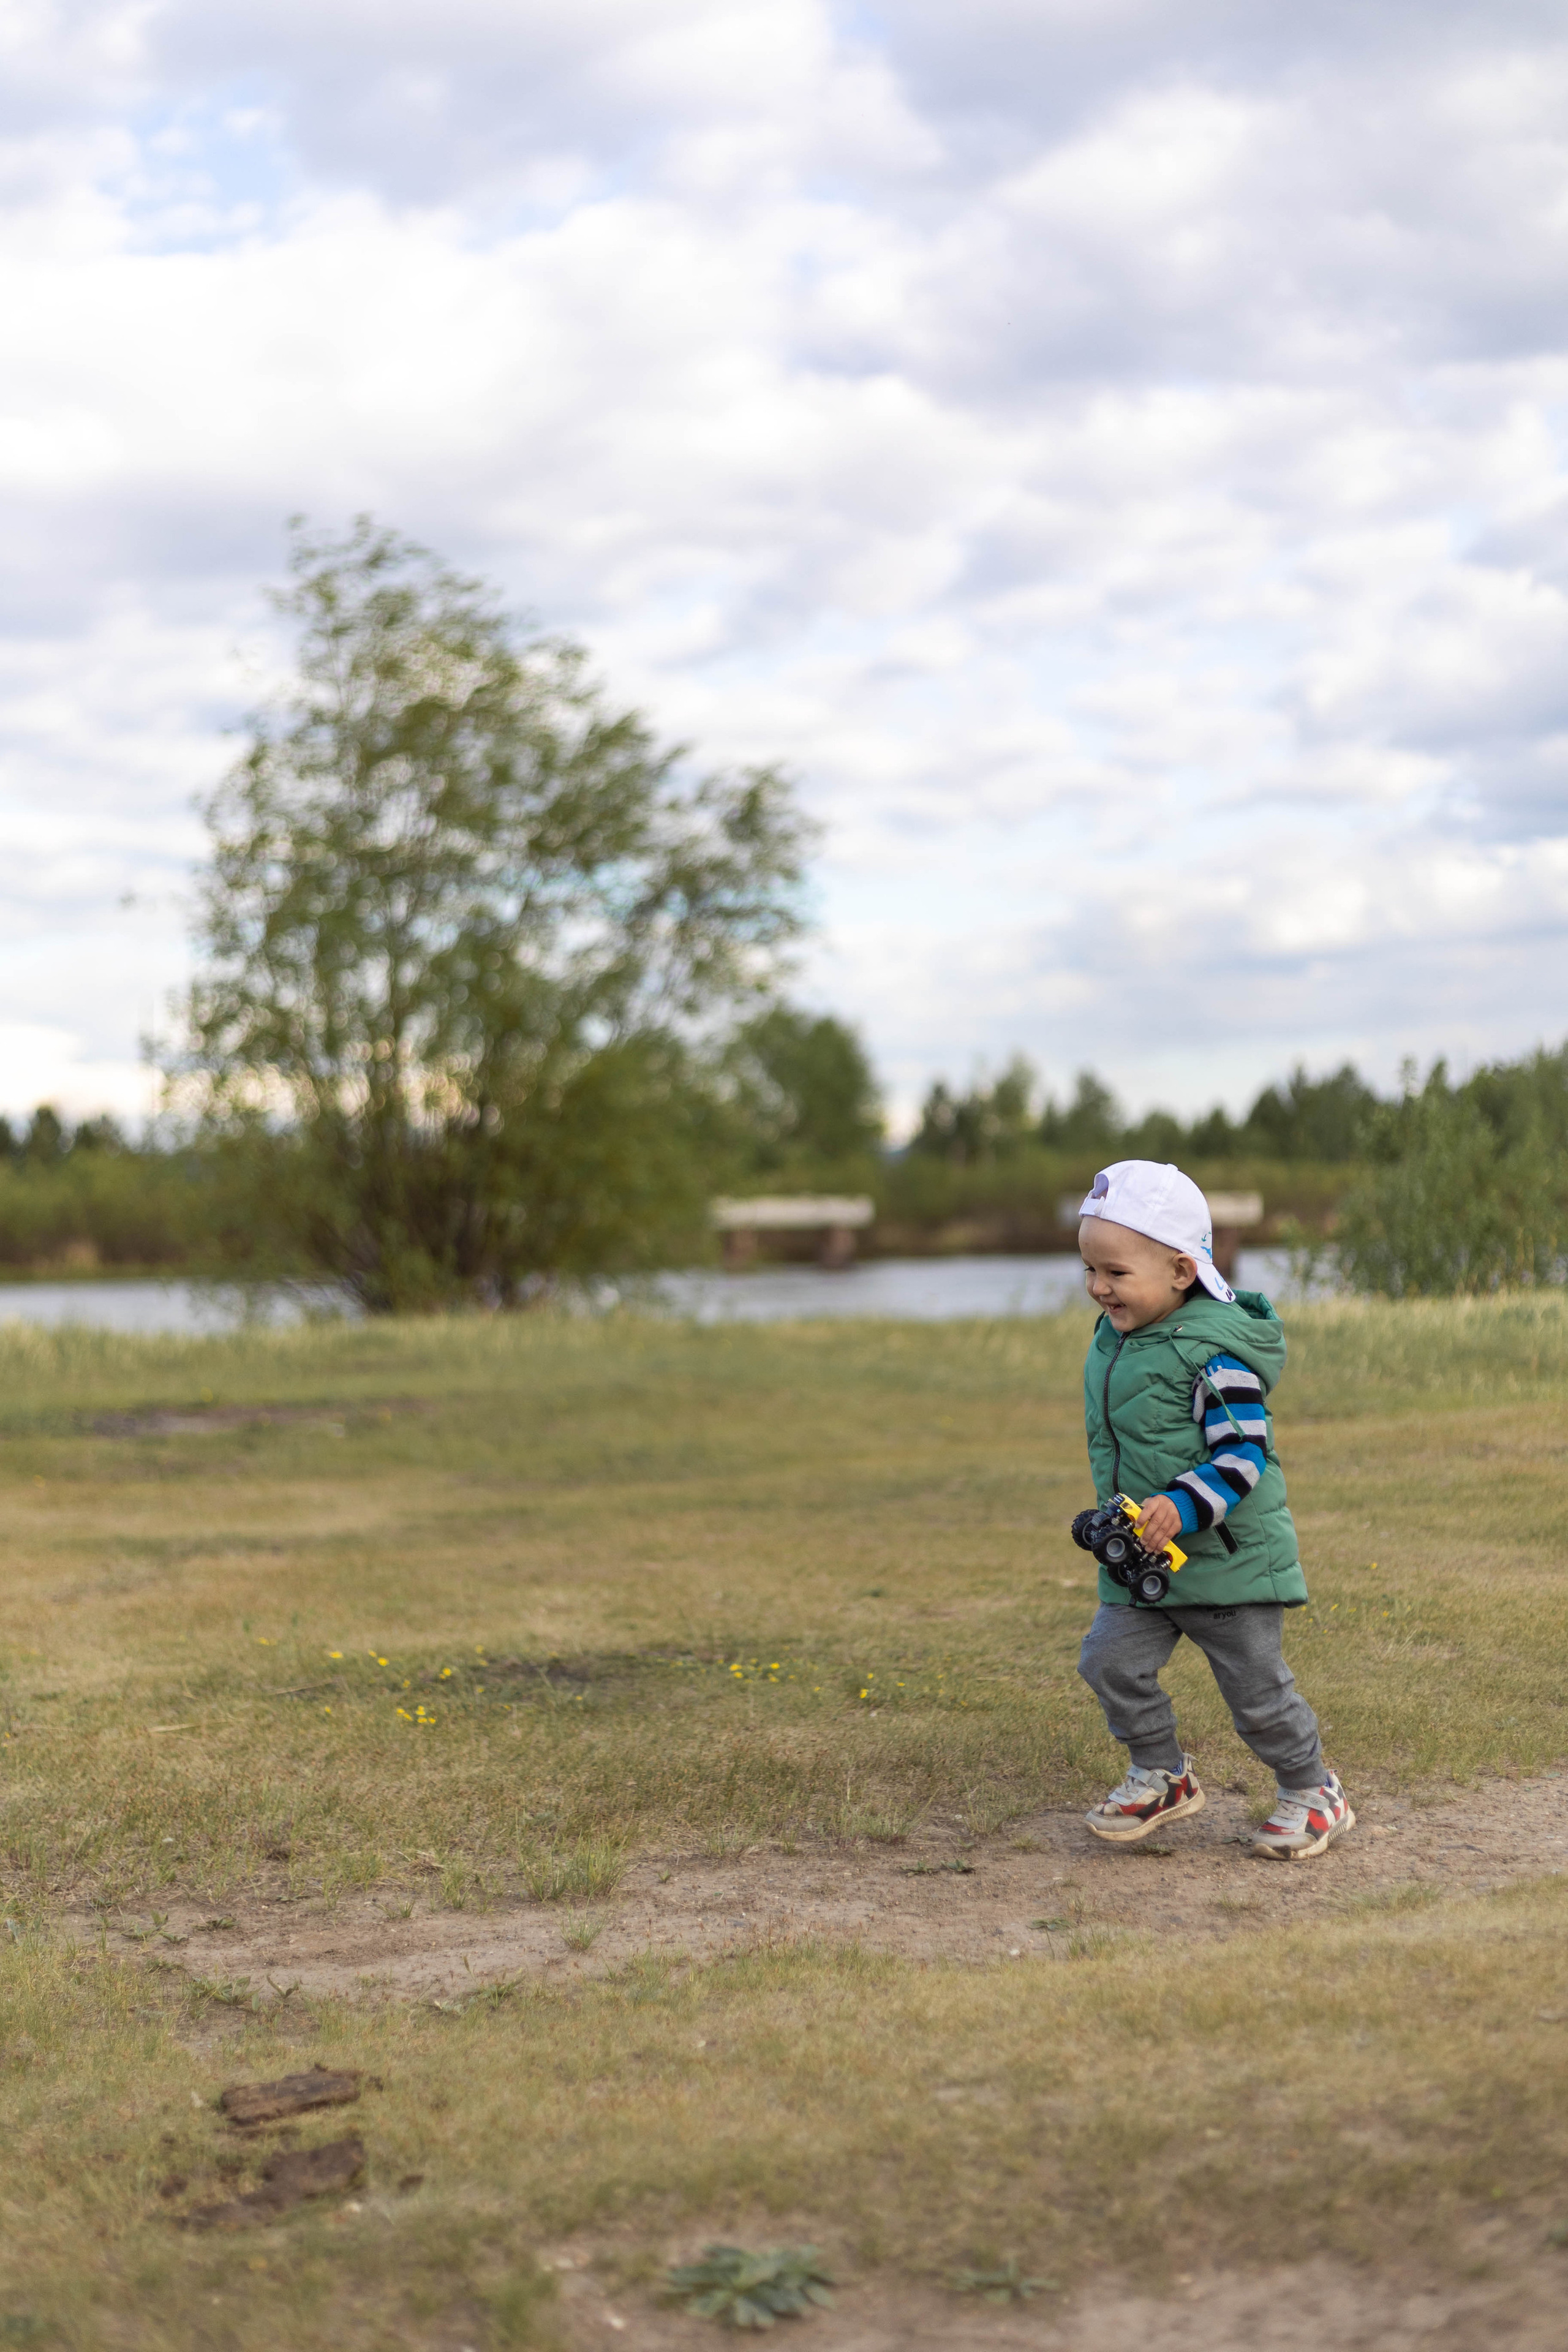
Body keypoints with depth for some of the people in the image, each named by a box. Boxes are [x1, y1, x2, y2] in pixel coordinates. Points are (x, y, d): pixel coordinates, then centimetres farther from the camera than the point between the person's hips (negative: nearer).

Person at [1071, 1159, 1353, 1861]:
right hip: (1141, 1556, 7)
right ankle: (1161, 1775, 21)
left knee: (1256, 1686, 4)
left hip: (1228, 1554, -7)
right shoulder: (1115, 1338, 5)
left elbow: (1242, 1459, -24)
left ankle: (1311, 1792, 26)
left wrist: (1184, 1507, -35)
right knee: (1112, 1660, 0)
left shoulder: (1215, 1356, -21)